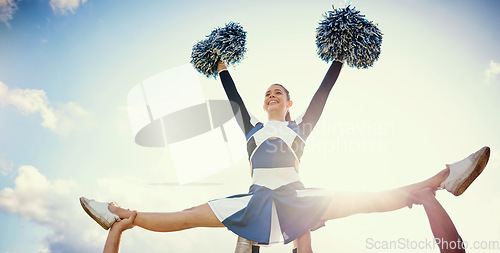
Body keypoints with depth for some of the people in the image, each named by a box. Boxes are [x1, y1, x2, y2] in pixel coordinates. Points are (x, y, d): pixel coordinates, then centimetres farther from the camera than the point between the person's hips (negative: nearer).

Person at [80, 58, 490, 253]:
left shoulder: (300, 127, 20)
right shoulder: (254, 128, 25)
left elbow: (323, 92, 17)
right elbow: (234, 98, 28)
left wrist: (340, 56, 16)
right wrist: (222, 68, 35)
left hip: (296, 196, -1)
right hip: (257, 197, 2)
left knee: (362, 201, -16)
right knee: (193, 216, -5)